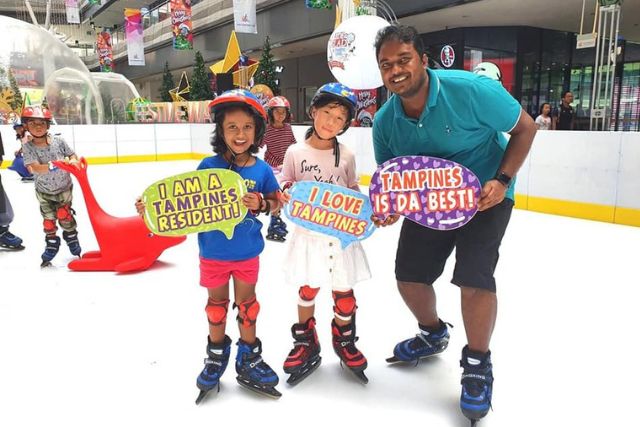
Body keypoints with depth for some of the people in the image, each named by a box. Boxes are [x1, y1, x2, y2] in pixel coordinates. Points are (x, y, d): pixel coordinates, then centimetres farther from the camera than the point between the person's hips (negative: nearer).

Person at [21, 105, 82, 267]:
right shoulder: (28, 146, -16)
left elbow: (73, 155, -1)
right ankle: (51, 245, 27)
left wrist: (73, 161, -25)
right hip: (44, 191, 1)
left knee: (64, 215, 1)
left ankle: (72, 239, 22)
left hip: (64, 188, -1)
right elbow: (36, 168, -27)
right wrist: (56, 165, -41)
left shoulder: (58, 140, -12)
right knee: (49, 219, 10)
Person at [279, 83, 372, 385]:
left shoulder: (347, 156, 1)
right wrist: (287, 192, -18)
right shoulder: (295, 152, -3)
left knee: (344, 291, 10)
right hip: (308, 234, -1)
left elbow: (354, 191, 11)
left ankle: (344, 340, 35)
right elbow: (283, 186, 3)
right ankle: (306, 342, 32)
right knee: (307, 291, 10)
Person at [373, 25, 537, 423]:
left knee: (474, 276, -18)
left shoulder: (471, 89, -25)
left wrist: (502, 180, -22)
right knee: (409, 275, 5)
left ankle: (478, 365, 8)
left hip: (484, 194, -4)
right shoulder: (385, 121, -12)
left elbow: (525, 127, -12)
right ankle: (433, 334, 37)